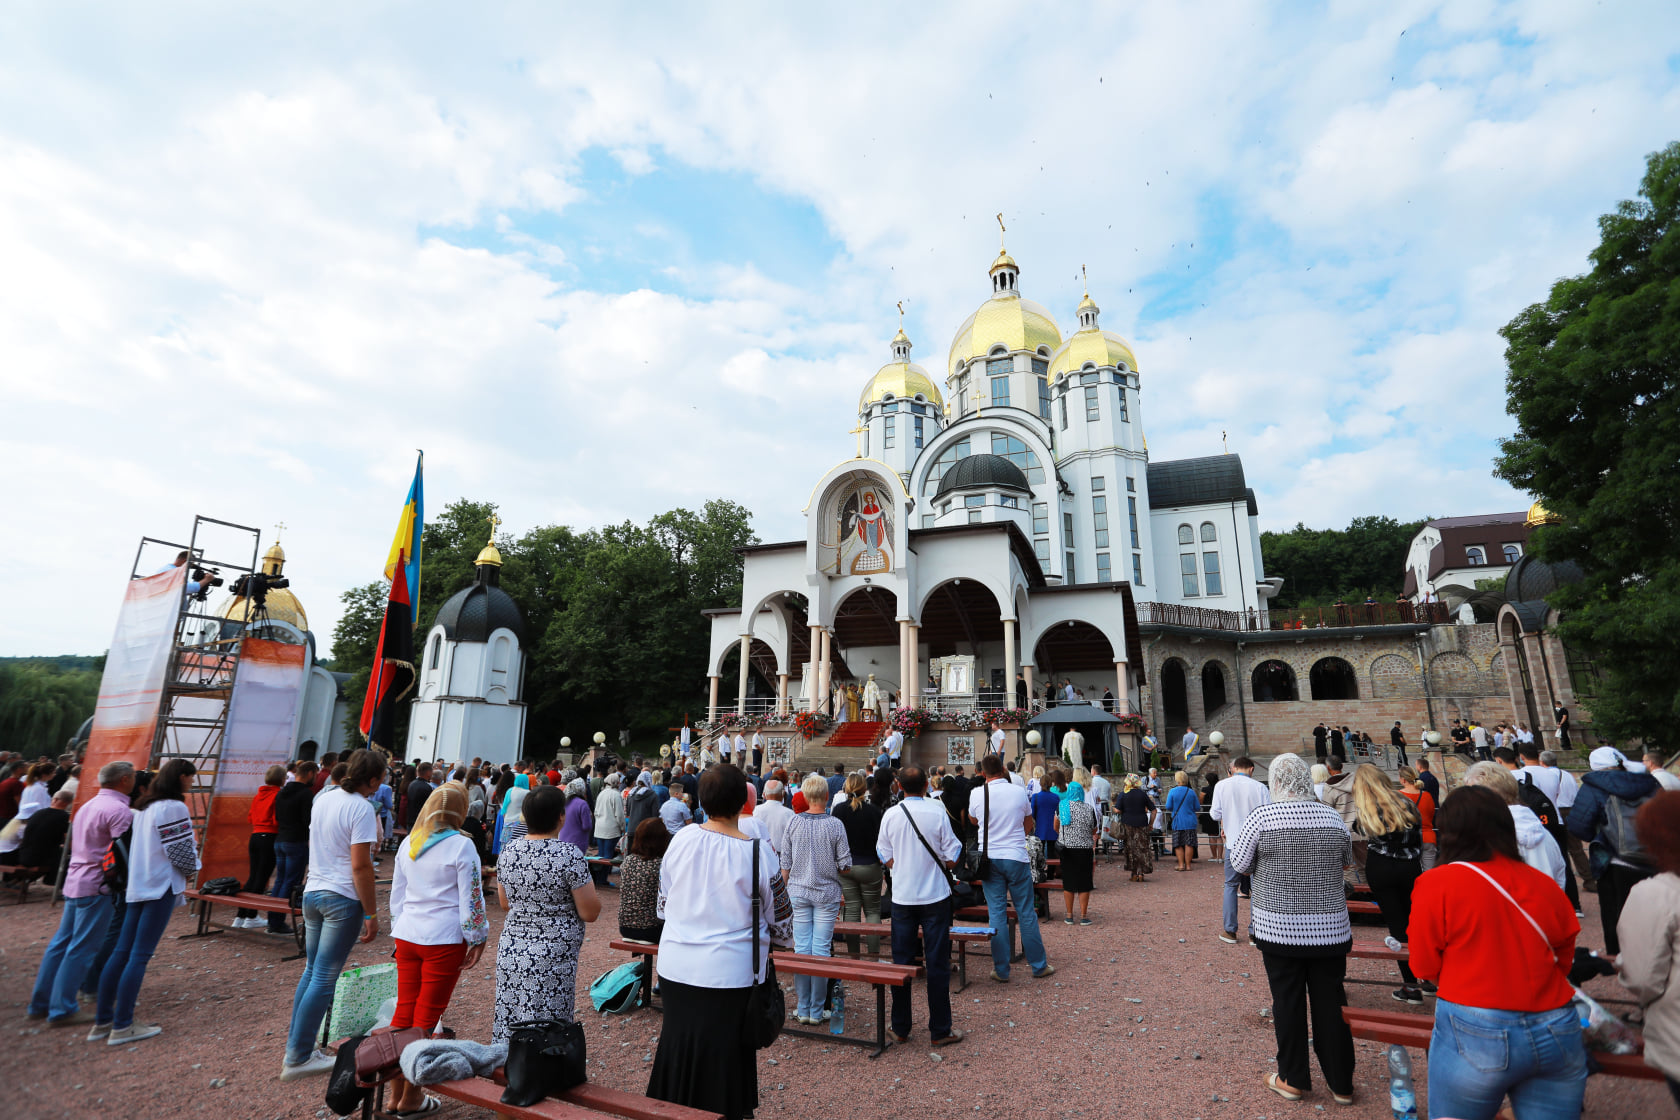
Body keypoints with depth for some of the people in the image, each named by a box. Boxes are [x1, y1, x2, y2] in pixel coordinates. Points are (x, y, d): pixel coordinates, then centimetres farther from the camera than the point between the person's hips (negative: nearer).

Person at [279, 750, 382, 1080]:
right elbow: (360, 866, -19)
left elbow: (317, 846, 18)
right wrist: (371, 913, -12)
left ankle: (296, 1047, 27)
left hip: (312, 892, 8)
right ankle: (297, 1058, 11)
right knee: (323, 980, 2)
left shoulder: (324, 798, 6)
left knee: (311, 972, 18)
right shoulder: (361, 808, -19)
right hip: (342, 898, -8)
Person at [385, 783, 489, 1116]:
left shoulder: (408, 843, 6)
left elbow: (396, 893, 15)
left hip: (407, 936, 6)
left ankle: (396, 1094, 24)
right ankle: (411, 1099, 18)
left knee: (404, 1011, 14)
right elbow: (471, 898, -13)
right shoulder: (461, 845, -14)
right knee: (426, 1019, 6)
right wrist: (477, 939, -1)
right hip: (444, 939, -6)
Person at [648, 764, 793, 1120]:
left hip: (675, 966, 3)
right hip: (729, 973, -3)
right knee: (720, 1061, 13)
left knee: (677, 1048, 20)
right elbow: (780, 918, -3)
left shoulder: (680, 840, -7)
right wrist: (782, 941, 18)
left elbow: (663, 902, 8)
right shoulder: (759, 853, -16)